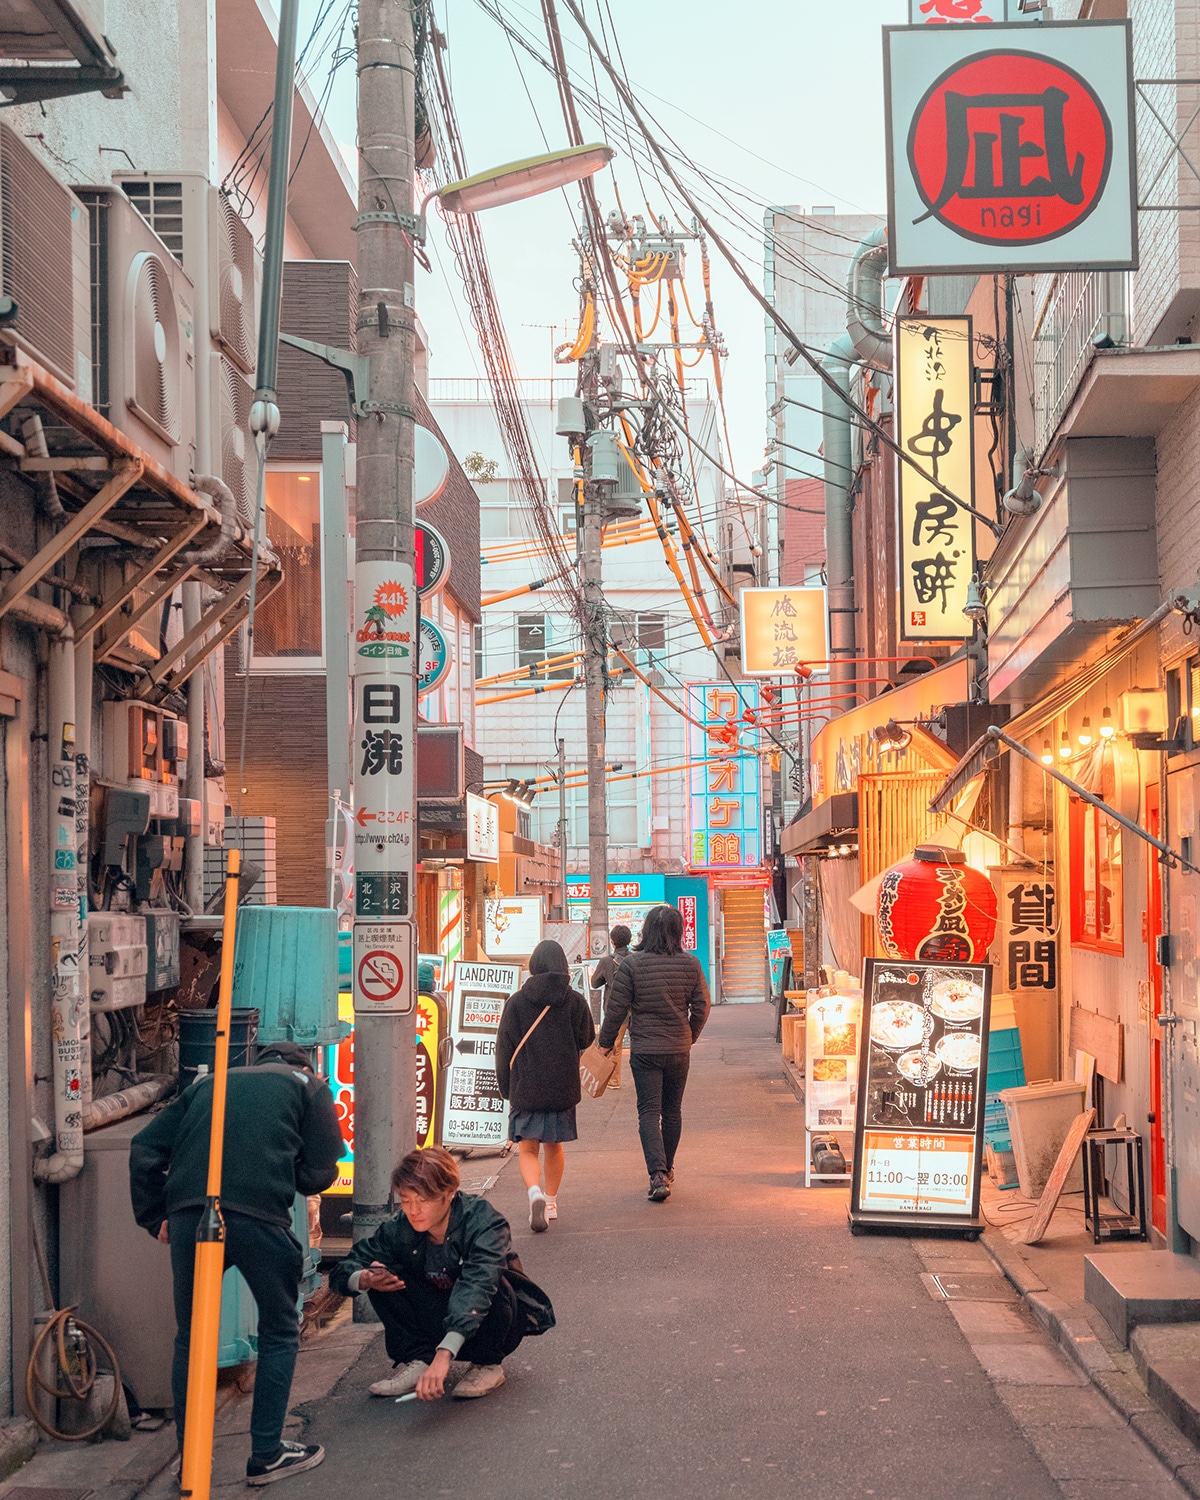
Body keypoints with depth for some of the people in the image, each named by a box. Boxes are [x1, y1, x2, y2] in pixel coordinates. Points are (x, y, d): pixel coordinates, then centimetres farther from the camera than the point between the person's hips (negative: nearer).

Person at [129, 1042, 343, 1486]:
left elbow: (145, 1147, 18)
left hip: (188, 1214, 3)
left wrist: (155, 1218, 20)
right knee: (280, 1332, 15)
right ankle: (266, 1454, 15)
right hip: (259, 1216, -3)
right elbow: (321, 1173, 10)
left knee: (191, 1336, 17)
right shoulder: (307, 1085, 20)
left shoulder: (208, 1083, 29)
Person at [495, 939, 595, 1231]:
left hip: (526, 1089, -2)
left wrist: (506, 1086, 8)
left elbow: (504, 1048, -2)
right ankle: (550, 1202, 25)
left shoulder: (516, 1002, -5)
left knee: (527, 1149, 2)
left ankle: (535, 1193, -22)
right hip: (563, 1088, 2)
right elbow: (586, 1039, 2)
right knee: (554, 1147, 18)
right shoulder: (575, 1001, -3)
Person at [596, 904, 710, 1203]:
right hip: (679, 1050, 3)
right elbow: (702, 1006, 5)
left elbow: (617, 1007, -7)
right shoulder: (690, 964, -2)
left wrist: (606, 1041, 7)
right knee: (672, 1111, 16)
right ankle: (667, 1170, 29)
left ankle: (658, 1174, -15)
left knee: (649, 1112, 0)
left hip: (644, 1051, -3)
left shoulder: (632, 963, -10)